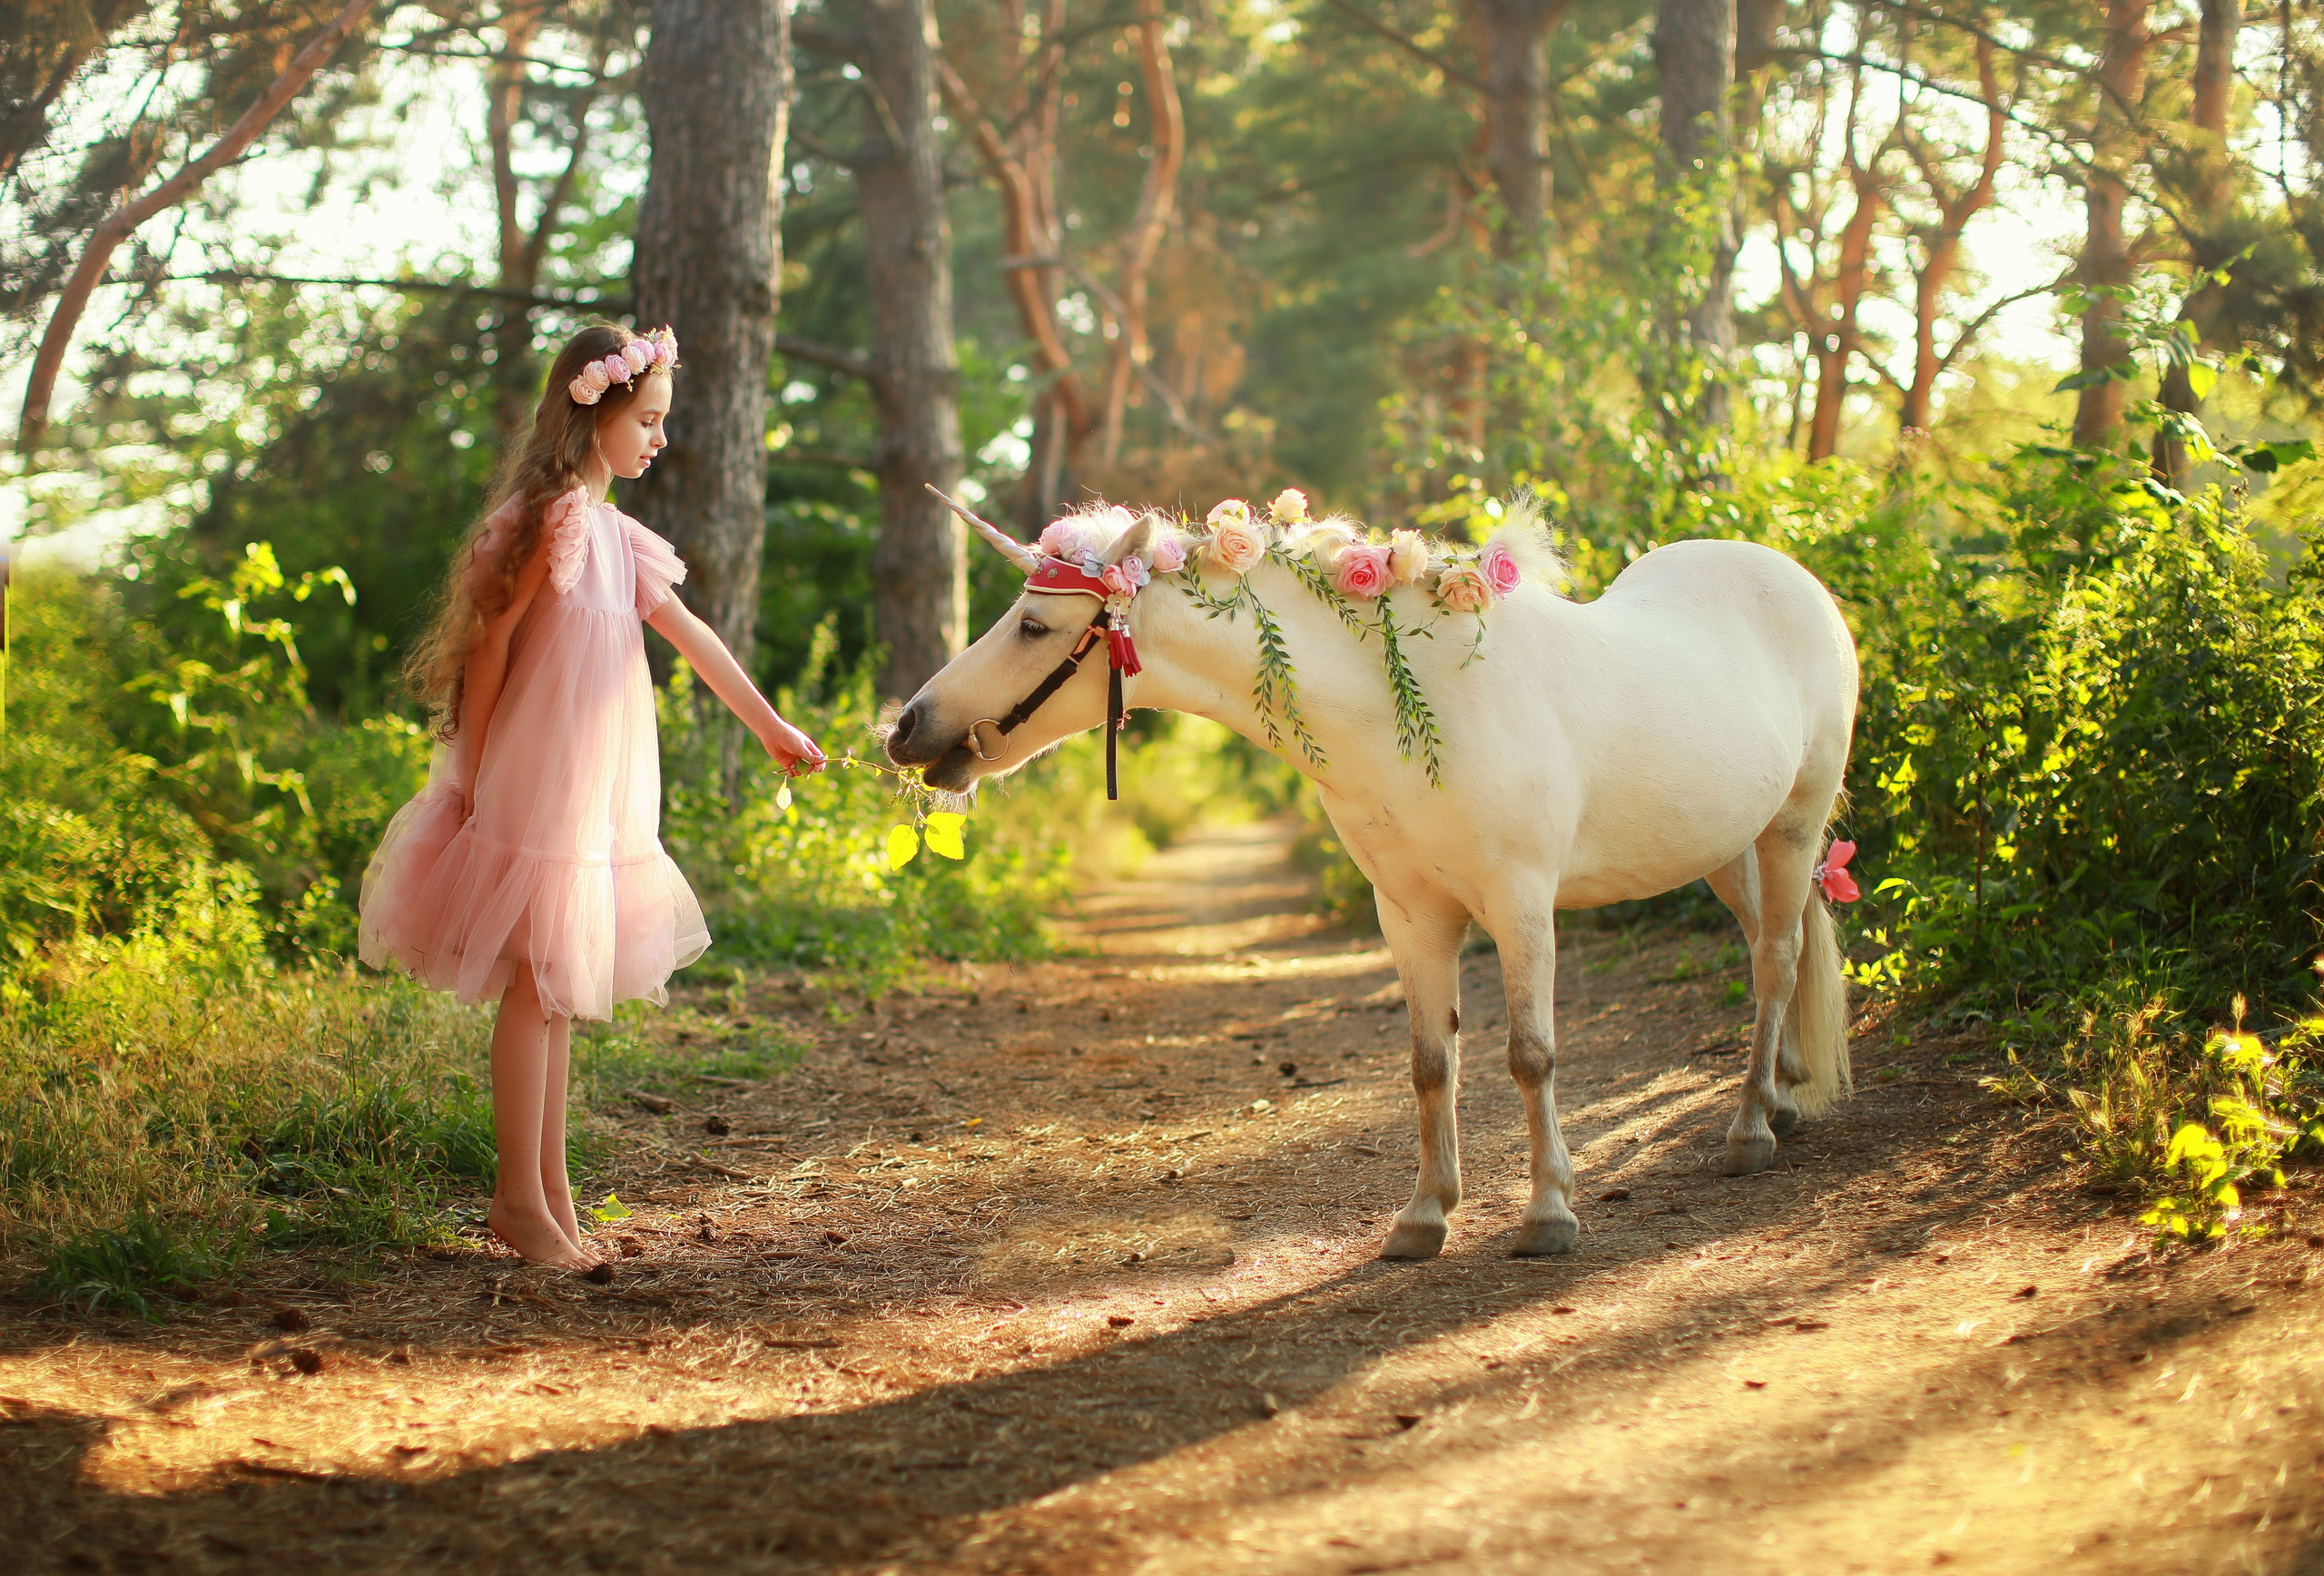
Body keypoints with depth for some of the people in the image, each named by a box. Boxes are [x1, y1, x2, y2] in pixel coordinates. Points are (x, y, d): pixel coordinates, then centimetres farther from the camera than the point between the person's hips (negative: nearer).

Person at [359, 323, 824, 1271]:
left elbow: (691, 636, 21)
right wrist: (472, 773, -12)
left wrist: (771, 727, 26)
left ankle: (547, 1193, 16)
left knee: (560, 990, 11)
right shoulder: (550, 518, -12)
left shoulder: (614, 534, 14)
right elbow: (492, 641, -12)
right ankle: (522, 1199, 0)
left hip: (593, 793, 9)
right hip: (535, 788, -9)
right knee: (537, 986, -5)